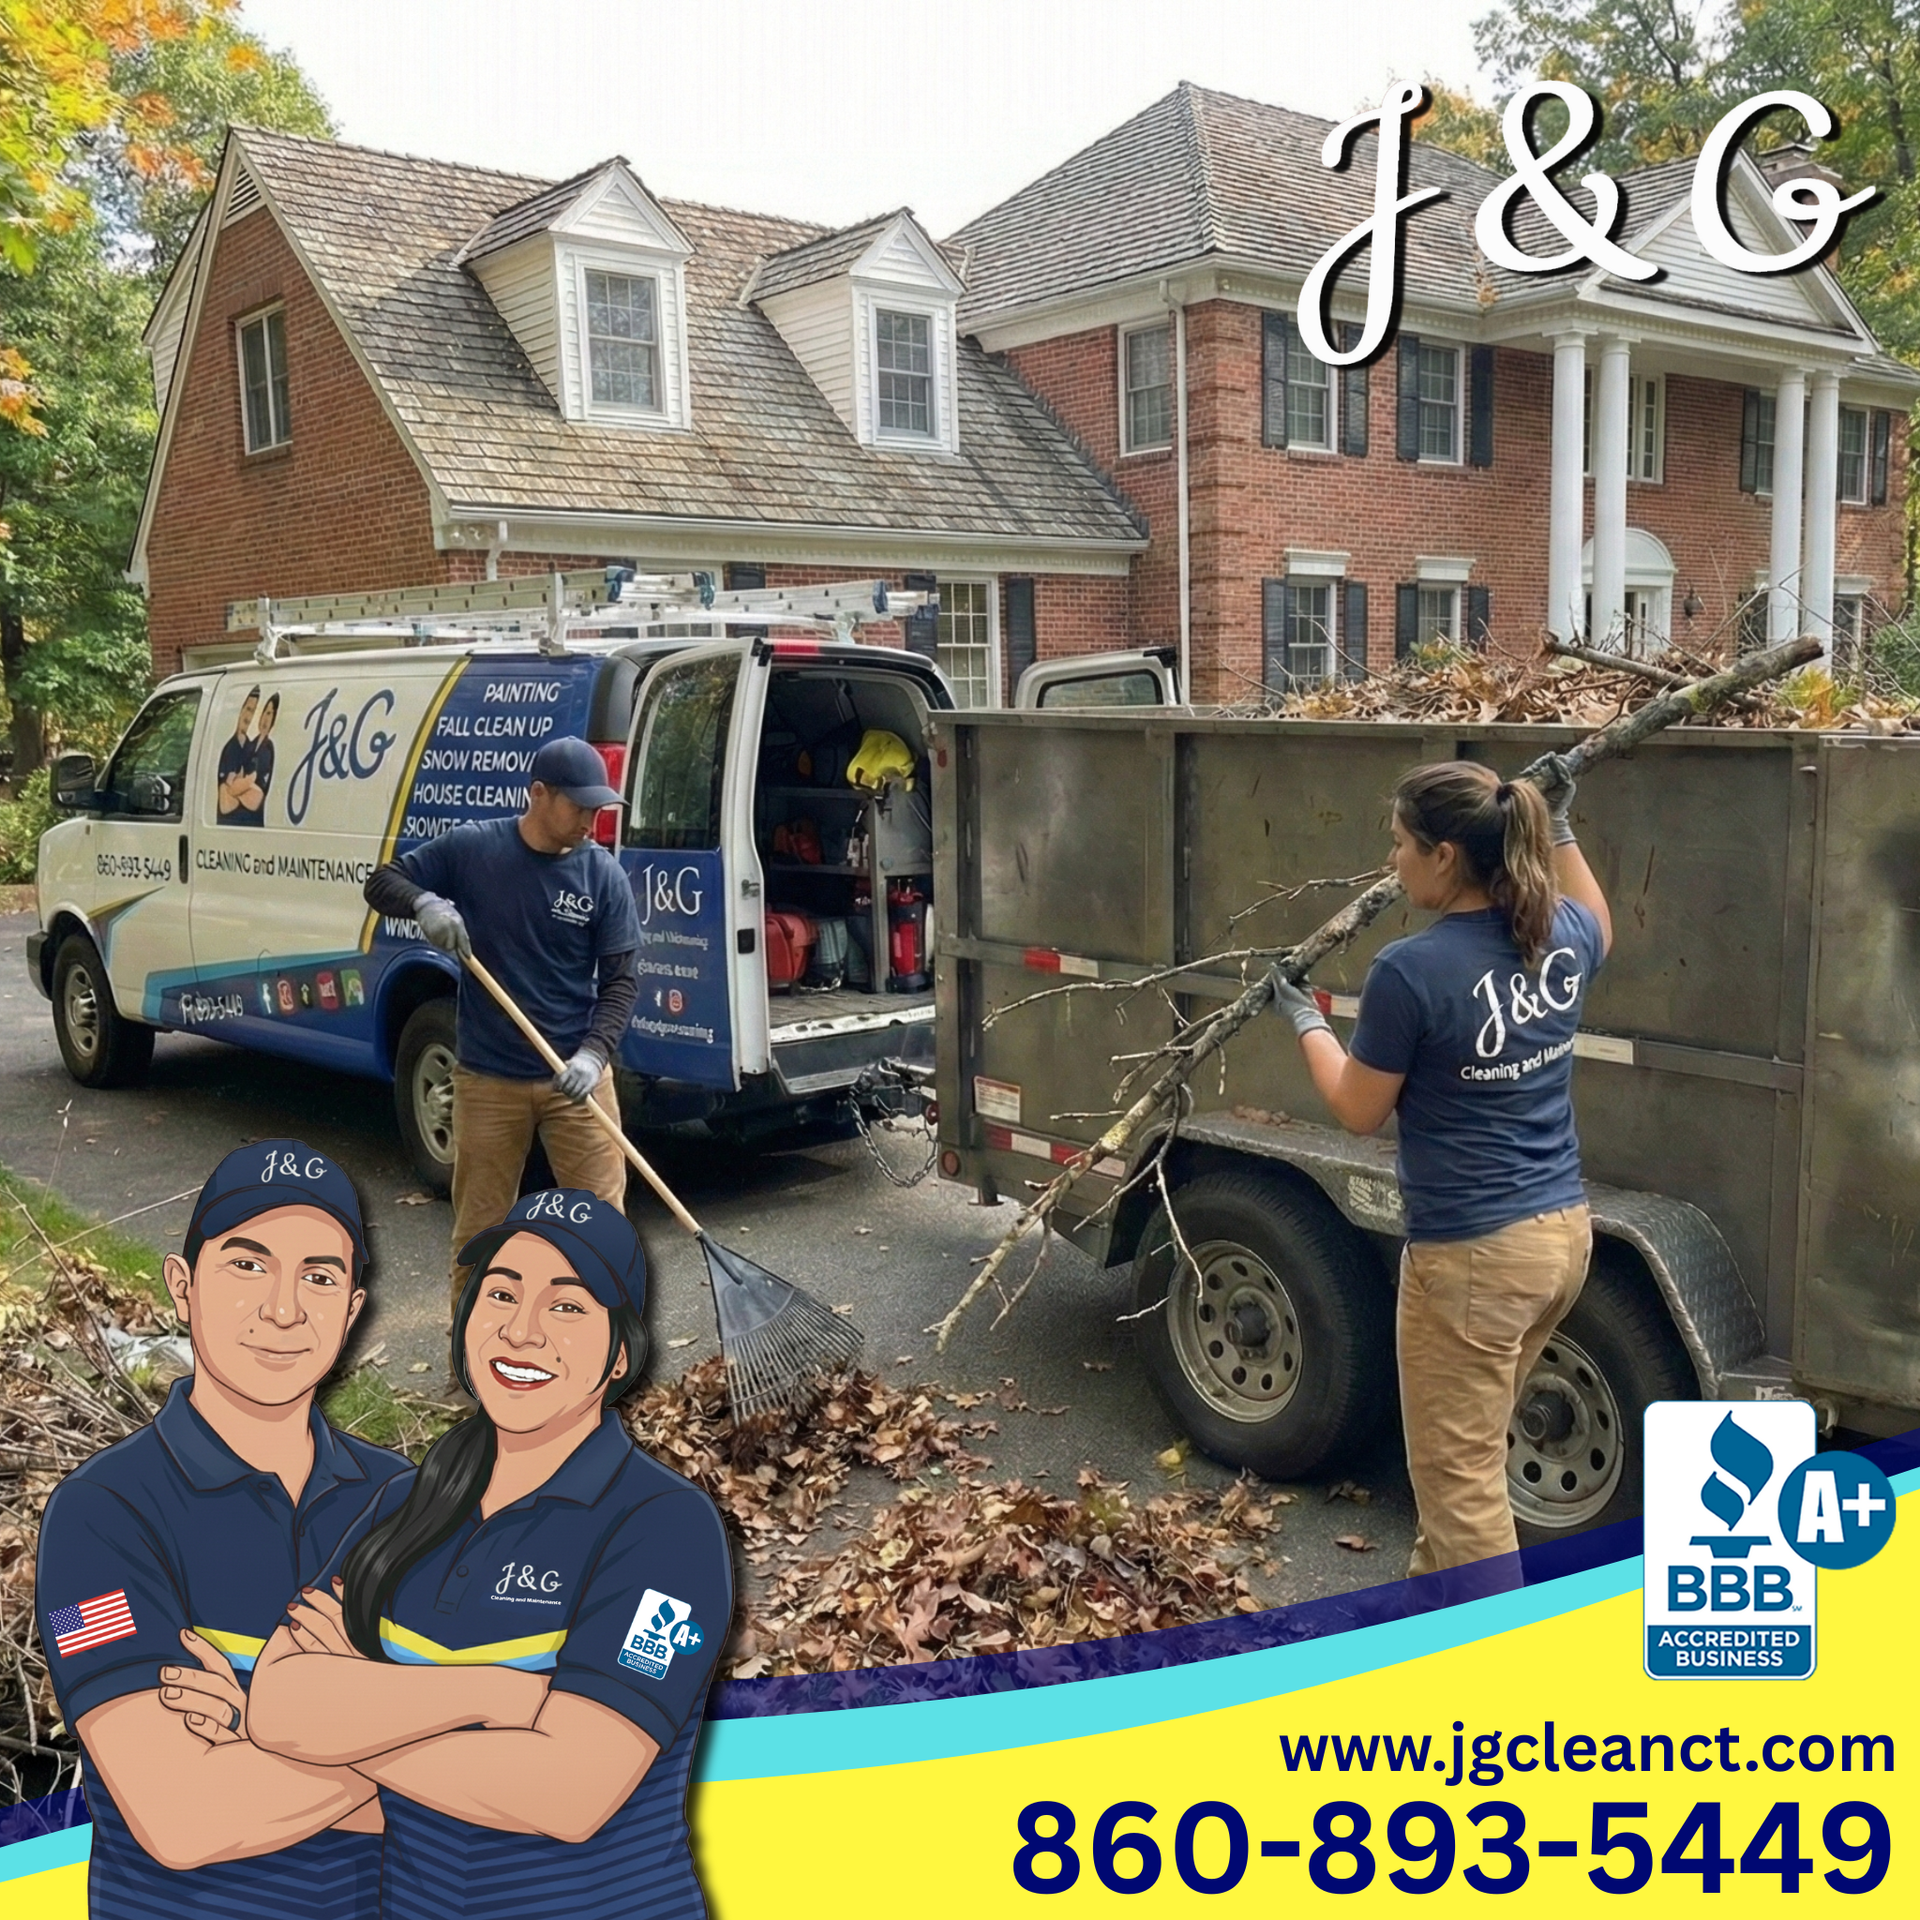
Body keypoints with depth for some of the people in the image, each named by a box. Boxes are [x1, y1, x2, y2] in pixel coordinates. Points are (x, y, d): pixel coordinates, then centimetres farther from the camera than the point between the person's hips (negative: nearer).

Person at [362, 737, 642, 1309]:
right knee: (478, 1231, 12)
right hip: (487, 1079, 0)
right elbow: (381, 883, 4)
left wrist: (593, 1054, -20)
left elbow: (620, 979, -5)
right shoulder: (470, 849, -4)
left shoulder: (603, 874, -5)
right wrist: (424, 902, -19)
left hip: (575, 1079, 0)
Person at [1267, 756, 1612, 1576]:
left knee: (1459, 1474, 7)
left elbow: (1359, 1111, -8)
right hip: (1562, 1231, 9)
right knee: (1462, 1446, 26)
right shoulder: (1561, 938, 0)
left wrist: (1305, 1019, 7)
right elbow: (1599, 928, 28)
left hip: (1473, 1255, -9)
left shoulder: (1412, 969, -21)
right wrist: (1559, 827, 28)